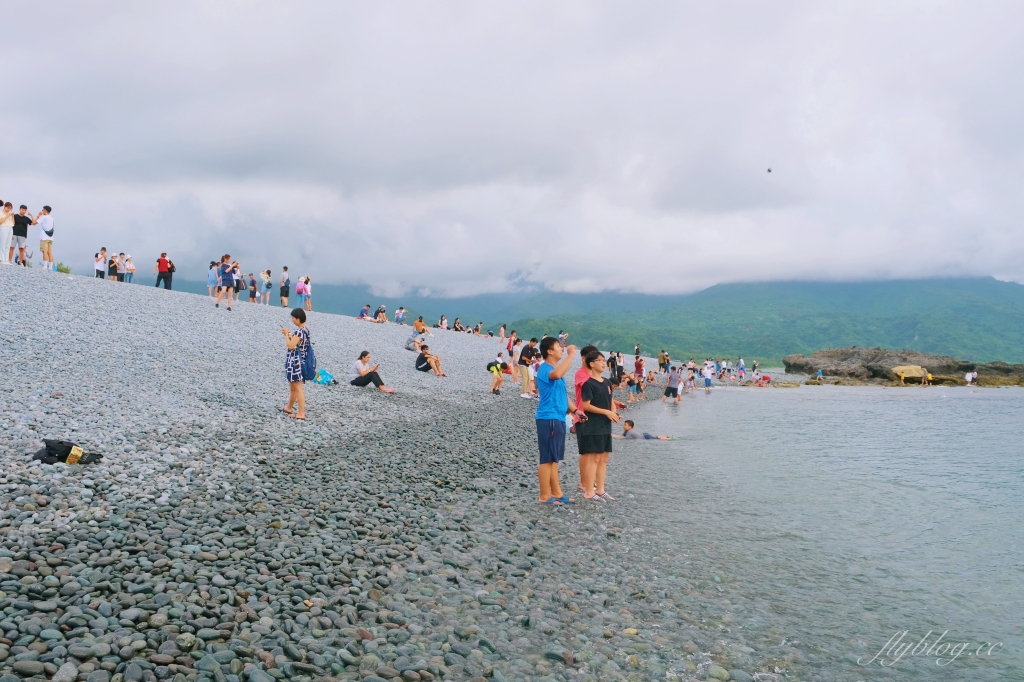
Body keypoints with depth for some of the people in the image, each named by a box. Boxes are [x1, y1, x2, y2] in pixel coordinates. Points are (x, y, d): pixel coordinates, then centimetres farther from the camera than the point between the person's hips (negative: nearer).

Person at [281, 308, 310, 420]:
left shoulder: (300, 331, -20)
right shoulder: (304, 330, 10)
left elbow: (290, 346, -22)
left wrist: (286, 335, -9)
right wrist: (289, 335, 9)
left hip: (296, 362, -10)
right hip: (296, 362, 10)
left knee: (298, 389, -7)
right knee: (293, 388, 22)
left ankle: (301, 414, -5)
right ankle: (288, 408, 36)